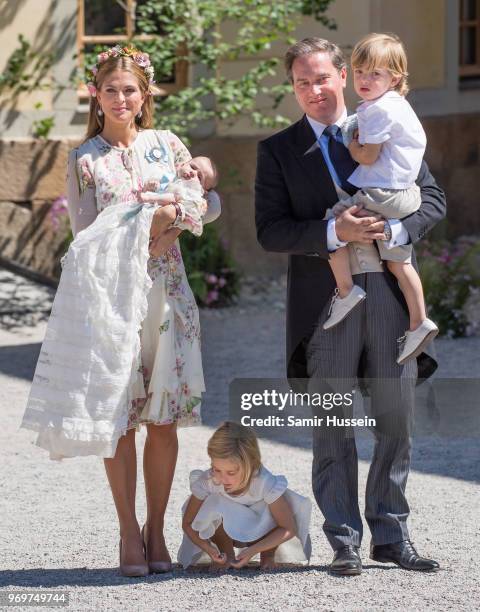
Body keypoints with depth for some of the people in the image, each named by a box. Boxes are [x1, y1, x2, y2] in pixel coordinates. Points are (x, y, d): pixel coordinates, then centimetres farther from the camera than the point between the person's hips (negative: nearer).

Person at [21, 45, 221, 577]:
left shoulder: (167, 145, 8)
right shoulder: (84, 160, 3)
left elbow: (211, 202, 13)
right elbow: (86, 236, -1)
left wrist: (182, 216, -8)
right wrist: (148, 233, -12)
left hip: (165, 293, 2)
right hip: (111, 297, -2)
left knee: (164, 418, 0)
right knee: (118, 418, -2)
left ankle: (156, 531, 10)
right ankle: (129, 534, 6)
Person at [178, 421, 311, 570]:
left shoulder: (266, 484, -34)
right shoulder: (206, 482, -30)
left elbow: (288, 529, -29)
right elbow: (188, 523, -18)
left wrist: (252, 550, -40)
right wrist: (207, 548, -37)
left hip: (260, 534, 0)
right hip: (228, 534, 0)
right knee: (214, 503, -34)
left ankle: (268, 554, -2)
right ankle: (226, 552, -6)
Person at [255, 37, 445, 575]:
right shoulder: (278, 151, 6)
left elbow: (432, 199, 8)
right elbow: (270, 231, -3)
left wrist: (396, 229, -12)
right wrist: (334, 232, -18)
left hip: (391, 291, 2)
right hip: (326, 301, -2)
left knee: (396, 422, 6)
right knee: (332, 428, 2)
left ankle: (390, 535, 17)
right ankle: (344, 542, 8)